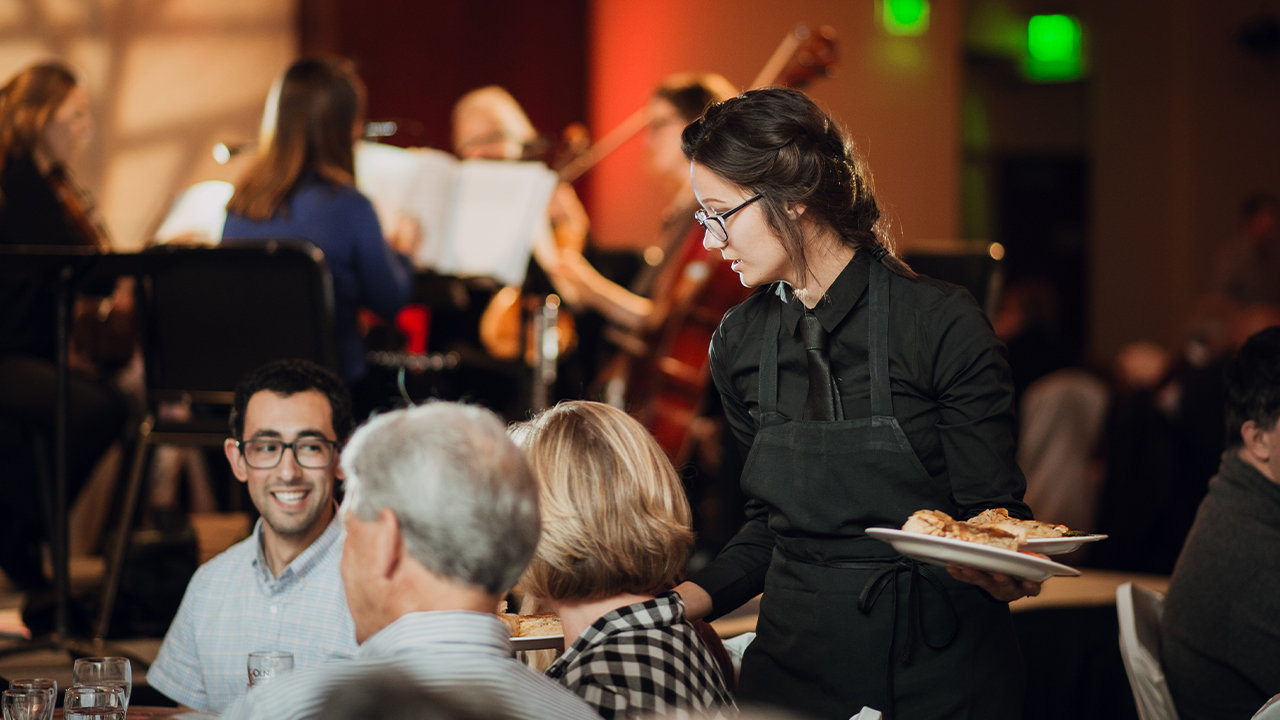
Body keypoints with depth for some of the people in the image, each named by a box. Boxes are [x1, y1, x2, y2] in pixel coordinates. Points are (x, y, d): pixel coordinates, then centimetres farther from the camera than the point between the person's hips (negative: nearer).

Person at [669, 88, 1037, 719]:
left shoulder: (943, 324, -13)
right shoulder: (740, 342, 2)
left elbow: (994, 515, -10)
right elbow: (770, 524, 11)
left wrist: (1004, 570, -31)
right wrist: (685, 600, -3)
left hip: (941, 669, -4)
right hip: (795, 659, 4)